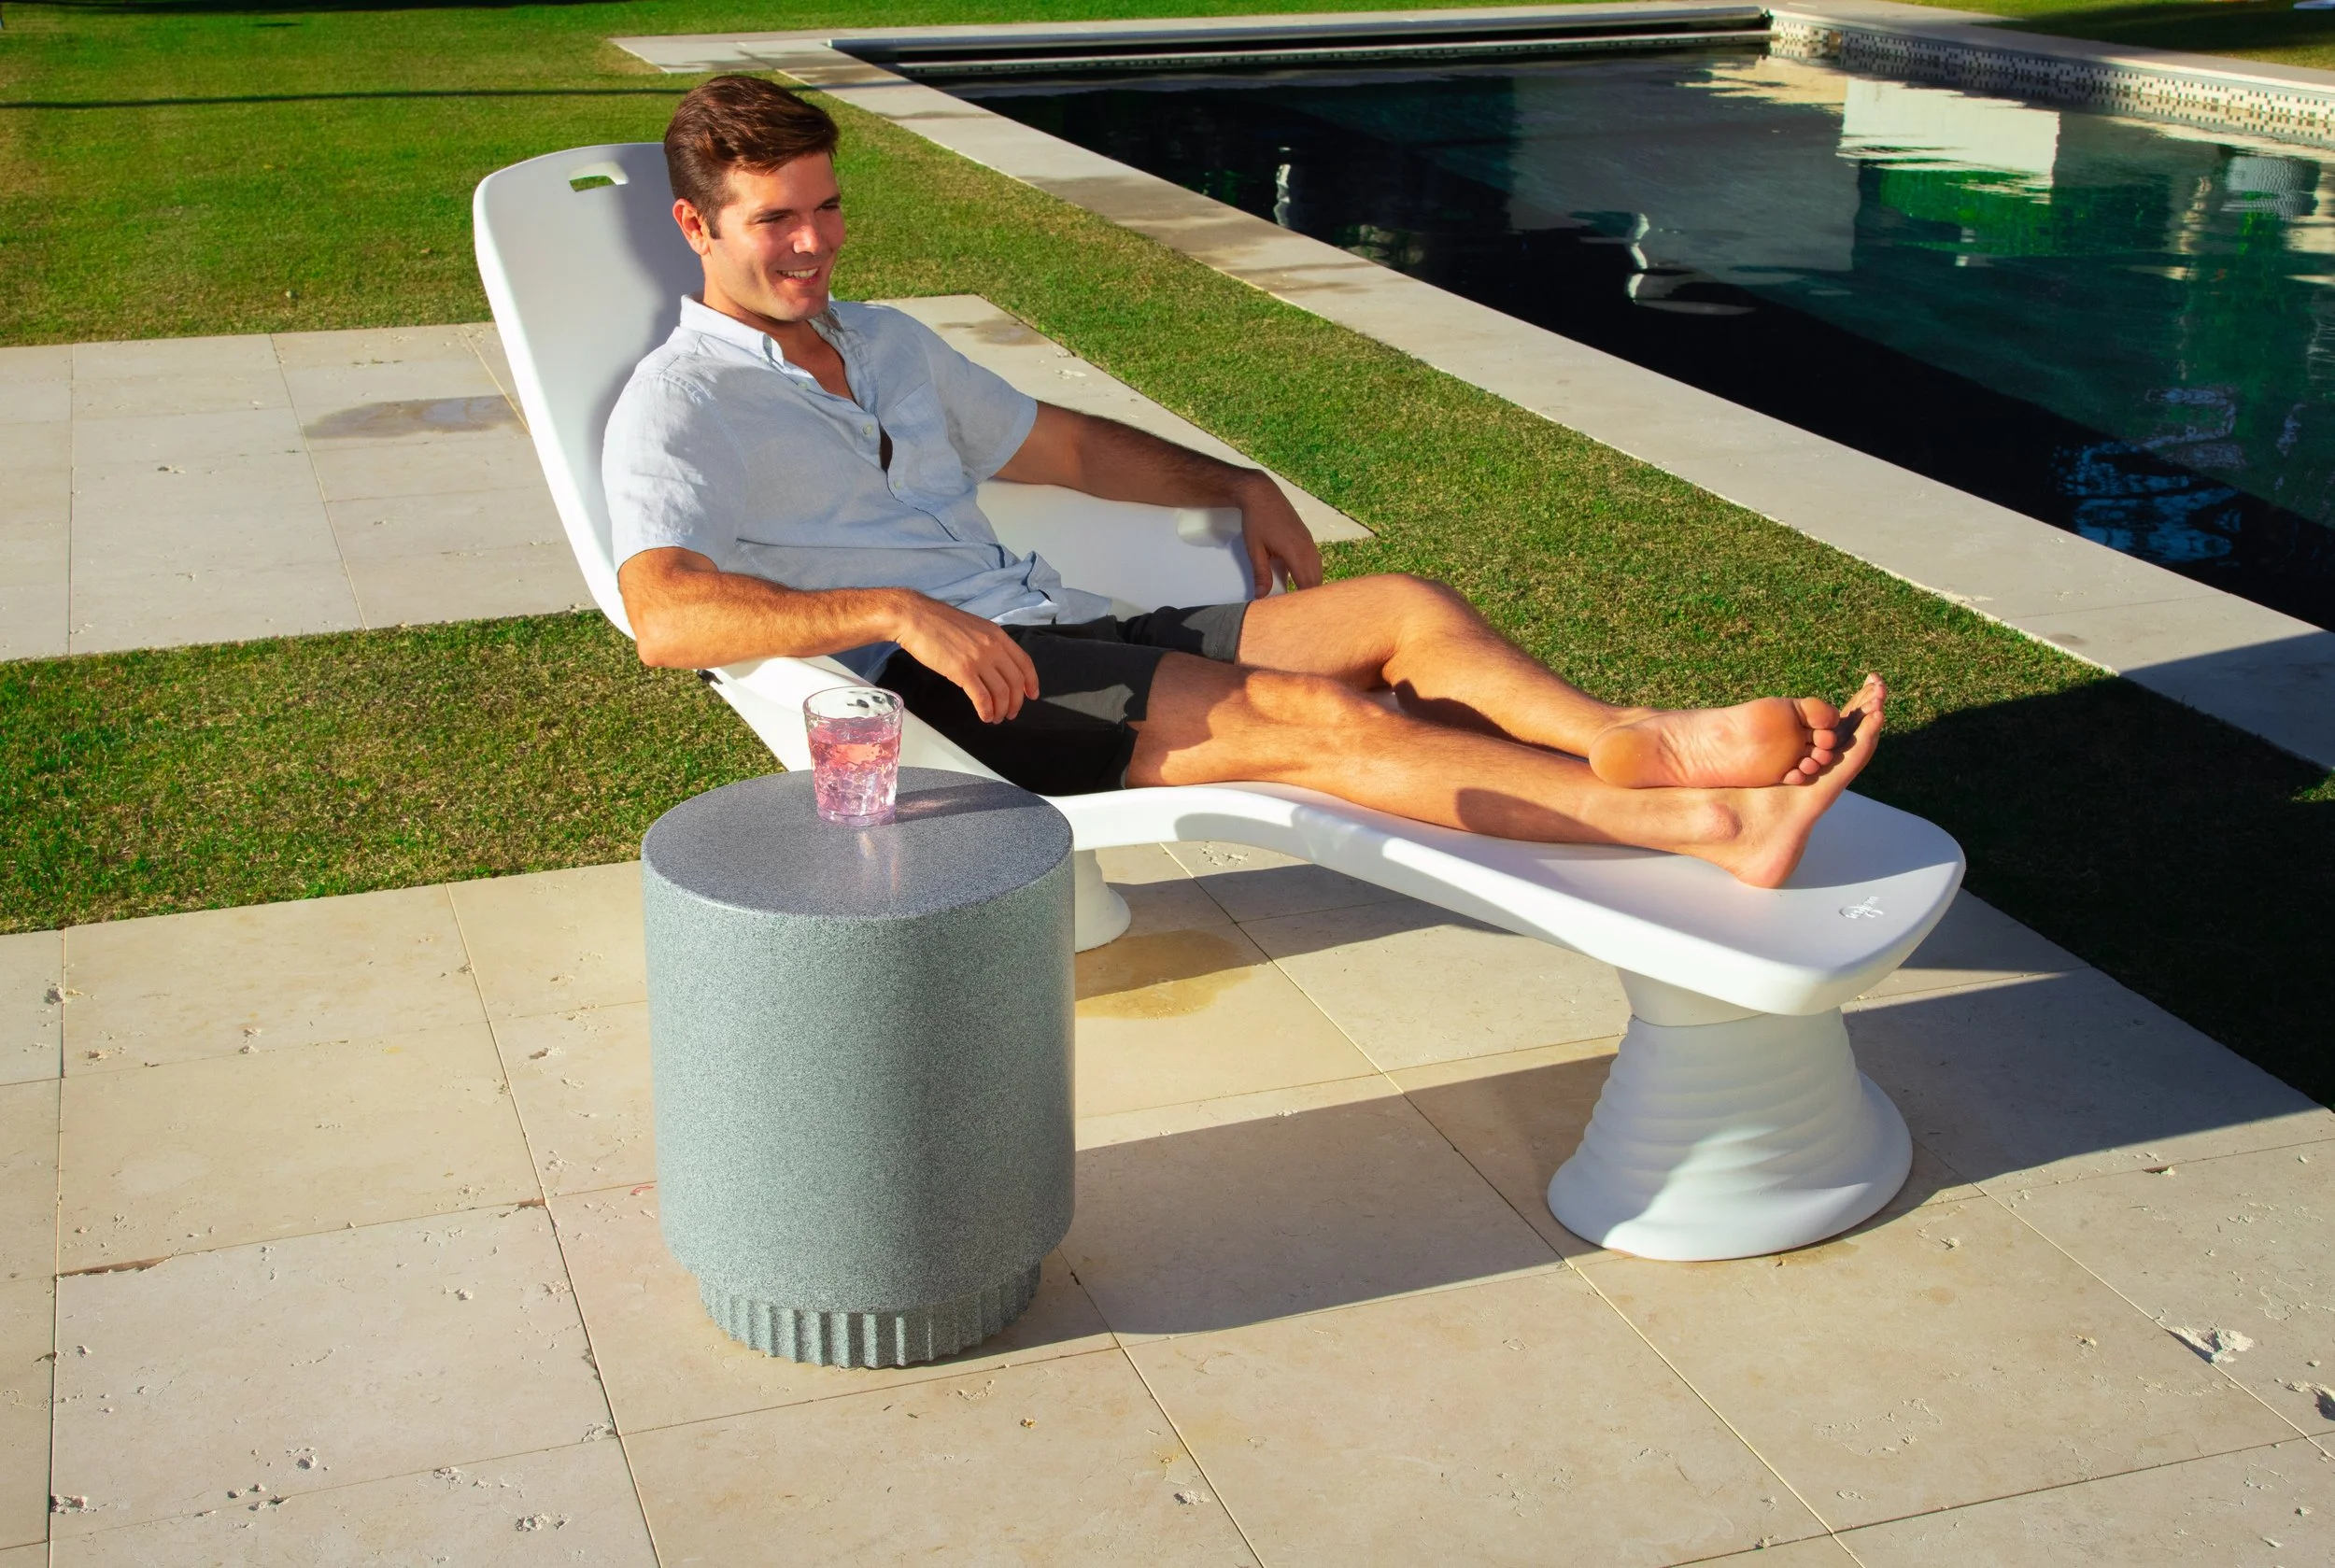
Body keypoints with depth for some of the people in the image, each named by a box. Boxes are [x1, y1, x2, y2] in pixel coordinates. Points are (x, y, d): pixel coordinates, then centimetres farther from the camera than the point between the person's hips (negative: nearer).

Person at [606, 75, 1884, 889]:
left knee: (1403, 609, -11)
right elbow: (664, 617, -19)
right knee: (1298, 711, -27)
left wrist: (1236, 485, 24)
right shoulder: (677, 406, -1)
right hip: (930, 688, -8)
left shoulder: (890, 344, 24)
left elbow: (1058, 442, 35)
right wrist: (894, 612, -28)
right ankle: (1706, 821, -35)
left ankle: (1652, 741, -31)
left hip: (1062, 636, 8)